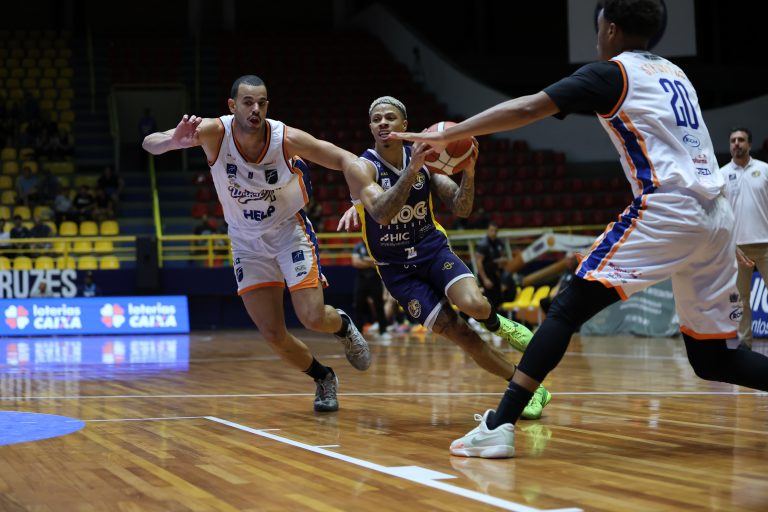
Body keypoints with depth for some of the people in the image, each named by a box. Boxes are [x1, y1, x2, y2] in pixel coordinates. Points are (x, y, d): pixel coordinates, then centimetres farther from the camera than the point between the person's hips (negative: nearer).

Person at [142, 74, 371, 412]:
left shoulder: (287, 139, -24)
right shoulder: (215, 132, -23)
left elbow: (344, 159, -13)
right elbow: (150, 143, -32)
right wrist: (174, 141, -56)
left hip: (290, 230, -1)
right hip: (247, 241, 2)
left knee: (313, 317, -14)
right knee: (273, 335, -3)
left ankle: (344, 326, 23)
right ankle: (323, 379, 24)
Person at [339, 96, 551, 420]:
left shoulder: (426, 159, -3)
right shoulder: (361, 168, -13)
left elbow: (461, 210, -6)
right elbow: (382, 213, -31)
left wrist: (469, 171, -24)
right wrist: (412, 169, -41)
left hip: (432, 248, 2)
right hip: (396, 268, -2)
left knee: (473, 304, -29)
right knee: (458, 333, -14)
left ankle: (495, 323, 10)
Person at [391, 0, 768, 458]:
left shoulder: (610, 73, 3)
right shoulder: (675, 73, 23)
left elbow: (526, 109, -4)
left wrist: (444, 137, 1)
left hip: (666, 209, -7)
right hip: (717, 214, 7)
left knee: (569, 307, -6)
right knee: (711, 358, 14)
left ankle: (499, 426, -15)